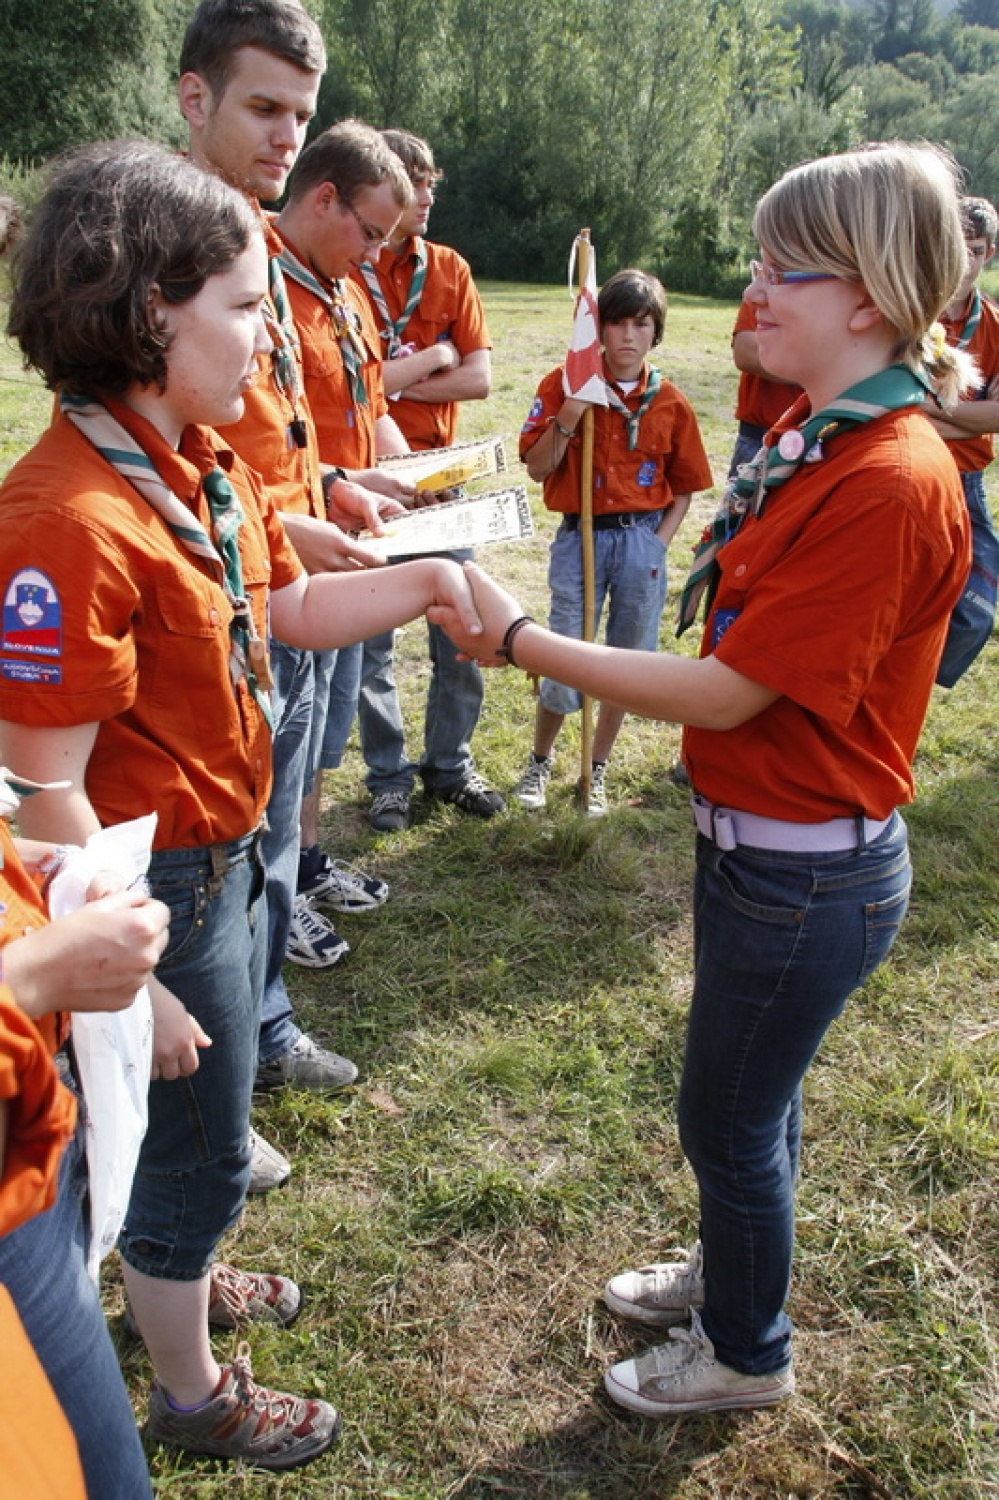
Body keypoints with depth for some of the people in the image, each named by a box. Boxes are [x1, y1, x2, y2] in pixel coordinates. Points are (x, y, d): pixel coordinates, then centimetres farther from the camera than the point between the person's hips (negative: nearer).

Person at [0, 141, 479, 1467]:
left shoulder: (206, 462, -1)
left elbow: (291, 607, 12)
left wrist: (431, 580, -1)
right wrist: (130, 987, -20)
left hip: (227, 849, 9)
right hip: (159, 883, -8)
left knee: (206, 1114, 29)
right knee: (195, 1142, 14)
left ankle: (182, 1280, 57)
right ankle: (192, 1392, 42)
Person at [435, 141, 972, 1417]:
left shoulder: (893, 484, -26)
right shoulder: (809, 435, 3)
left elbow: (725, 694, -25)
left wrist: (519, 640, -20)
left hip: (809, 870, -8)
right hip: (756, 834, 8)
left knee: (729, 1117, 12)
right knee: (751, 1094, 27)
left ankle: (748, 1351, 39)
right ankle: (732, 1273, 52)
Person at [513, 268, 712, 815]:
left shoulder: (670, 403, 3)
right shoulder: (566, 384, -3)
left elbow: (683, 488, 9)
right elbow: (537, 468, -7)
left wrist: (657, 543, -2)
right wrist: (570, 414, -19)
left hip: (642, 540, 3)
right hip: (580, 538, -2)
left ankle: (596, 770, 29)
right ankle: (540, 760, 25)